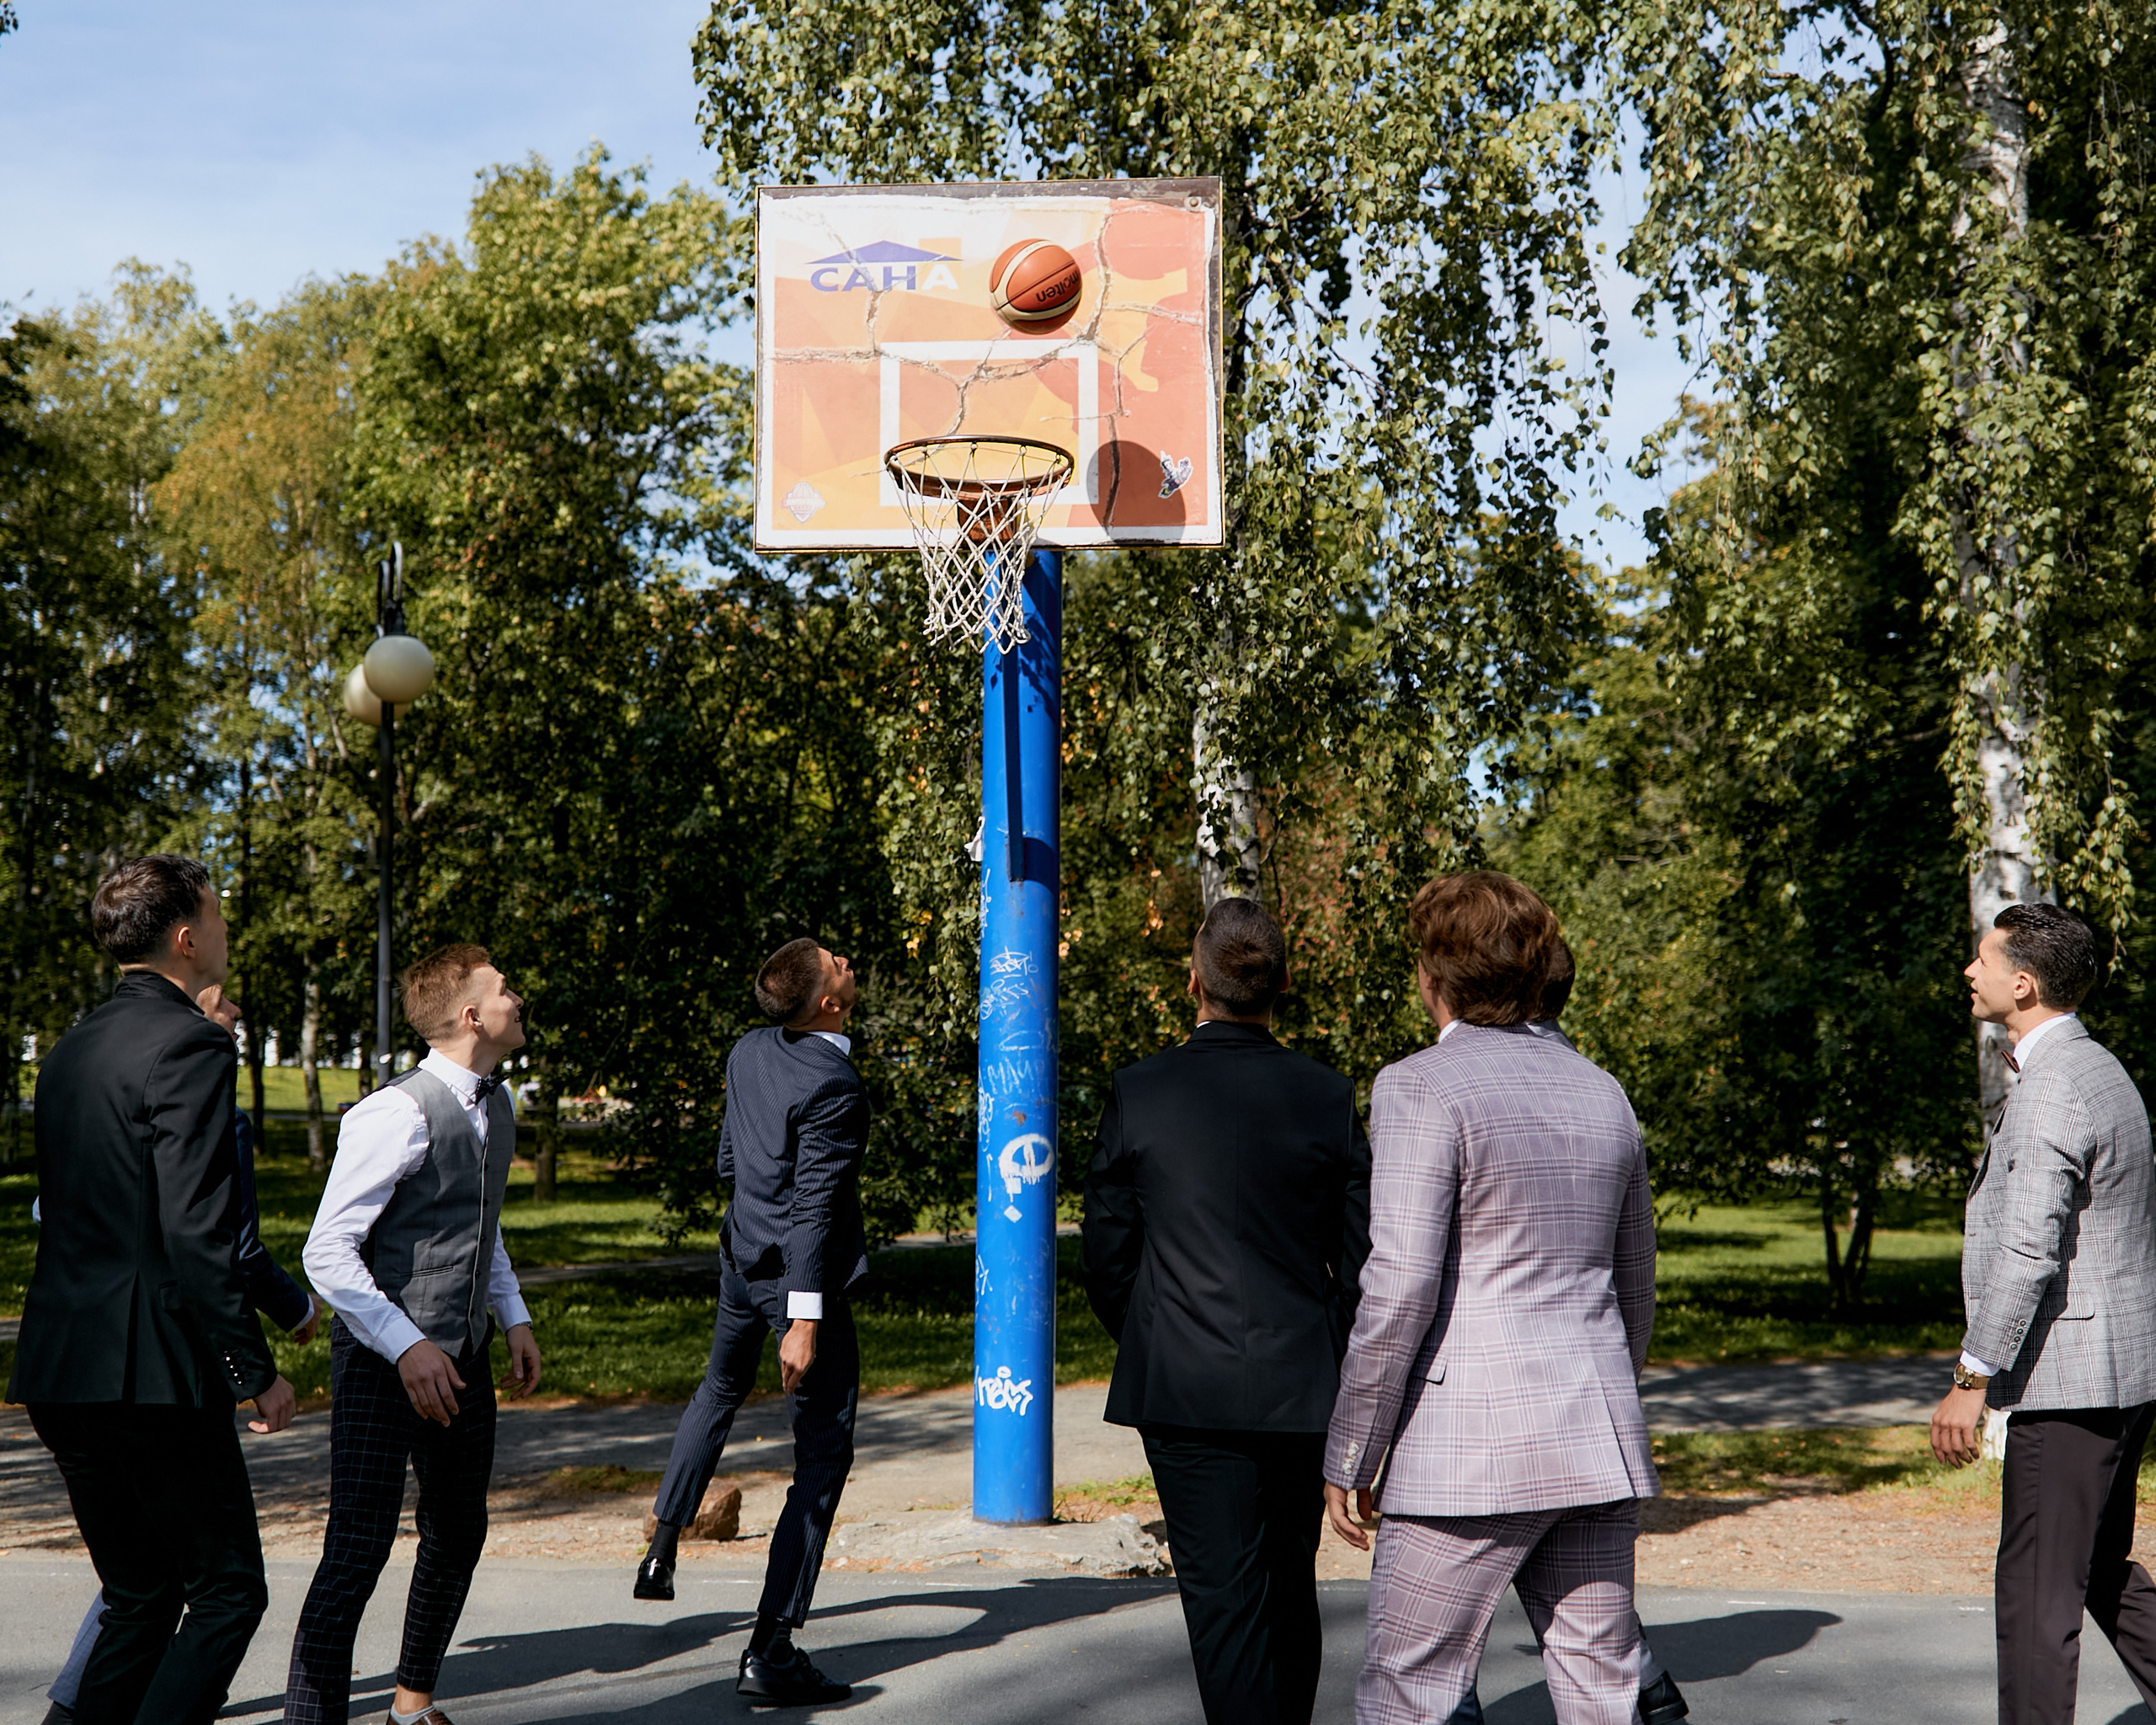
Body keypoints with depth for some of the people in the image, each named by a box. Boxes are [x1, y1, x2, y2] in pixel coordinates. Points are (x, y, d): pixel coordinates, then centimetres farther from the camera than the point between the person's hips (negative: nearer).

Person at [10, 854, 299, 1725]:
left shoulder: (72, 1049, 15)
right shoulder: (189, 1045, -13)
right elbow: (197, 1232, -19)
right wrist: (255, 1372, -14)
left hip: (61, 1375, 9)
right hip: (152, 1372, -9)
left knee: (142, 1597, 17)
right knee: (227, 1591, 2)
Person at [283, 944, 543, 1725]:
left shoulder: (496, 1107, 9)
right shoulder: (400, 1114, -20)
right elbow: (328, 1252, -21)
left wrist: (514, 1317, 15)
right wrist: (407, 1347, -25)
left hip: (462, 1359, 9)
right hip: (383, 1364, -9)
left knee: (458, 1535, 17)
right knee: (359, 1550, -12)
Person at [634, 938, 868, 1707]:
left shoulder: (749, 1052, 2)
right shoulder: (835, 1087, -22)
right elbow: (812, 1208, -24)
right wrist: (803, 1320, -23)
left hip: (742, 1256, 8)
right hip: (800, 1274, -8)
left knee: (720, 1389, 35)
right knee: (823, 1456, -1)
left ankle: (662, 1550, 39)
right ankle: (768, 1654, -2)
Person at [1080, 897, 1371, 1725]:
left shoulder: (1139, 1092, -7)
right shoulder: (1328, 1096, -4)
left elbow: (1107, 1256, -1)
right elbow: (1362, 1254, -1)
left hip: (1185, 1386, -2)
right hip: (1302, 1385, 3)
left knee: (1223, 1599, 1)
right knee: (1291, 1589, 19)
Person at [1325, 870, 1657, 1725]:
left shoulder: (1421, 1086, -8)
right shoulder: (1601, 1092, 13)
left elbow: (1400, 1286, -15)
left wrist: (1349, 1454, -8)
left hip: (1471, 1445, -6)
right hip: (1598, 1445, 7)